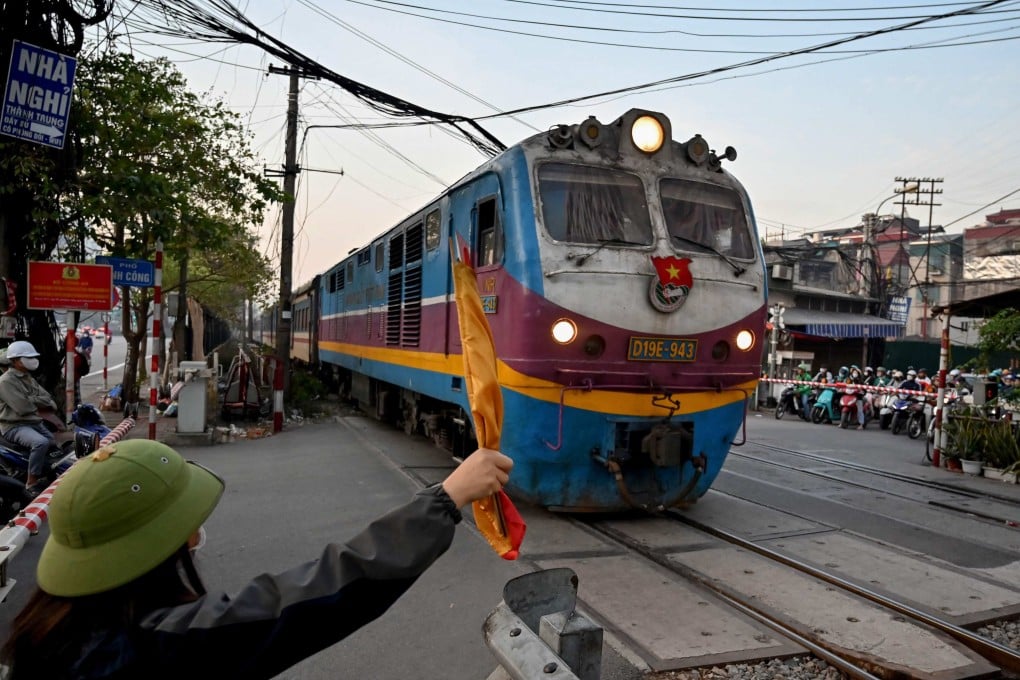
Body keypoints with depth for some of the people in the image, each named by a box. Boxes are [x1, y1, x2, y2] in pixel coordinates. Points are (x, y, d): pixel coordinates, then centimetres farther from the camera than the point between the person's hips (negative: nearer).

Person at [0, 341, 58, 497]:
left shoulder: (29, 379, 15)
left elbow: (49, 400, 12)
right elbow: (23, 408, -22)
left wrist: (31, 400, -8)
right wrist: (39, 402, -3)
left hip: (35, 423, 9)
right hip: (15, 426, -9)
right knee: (41, 443, -32)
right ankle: (31, 484, -23)